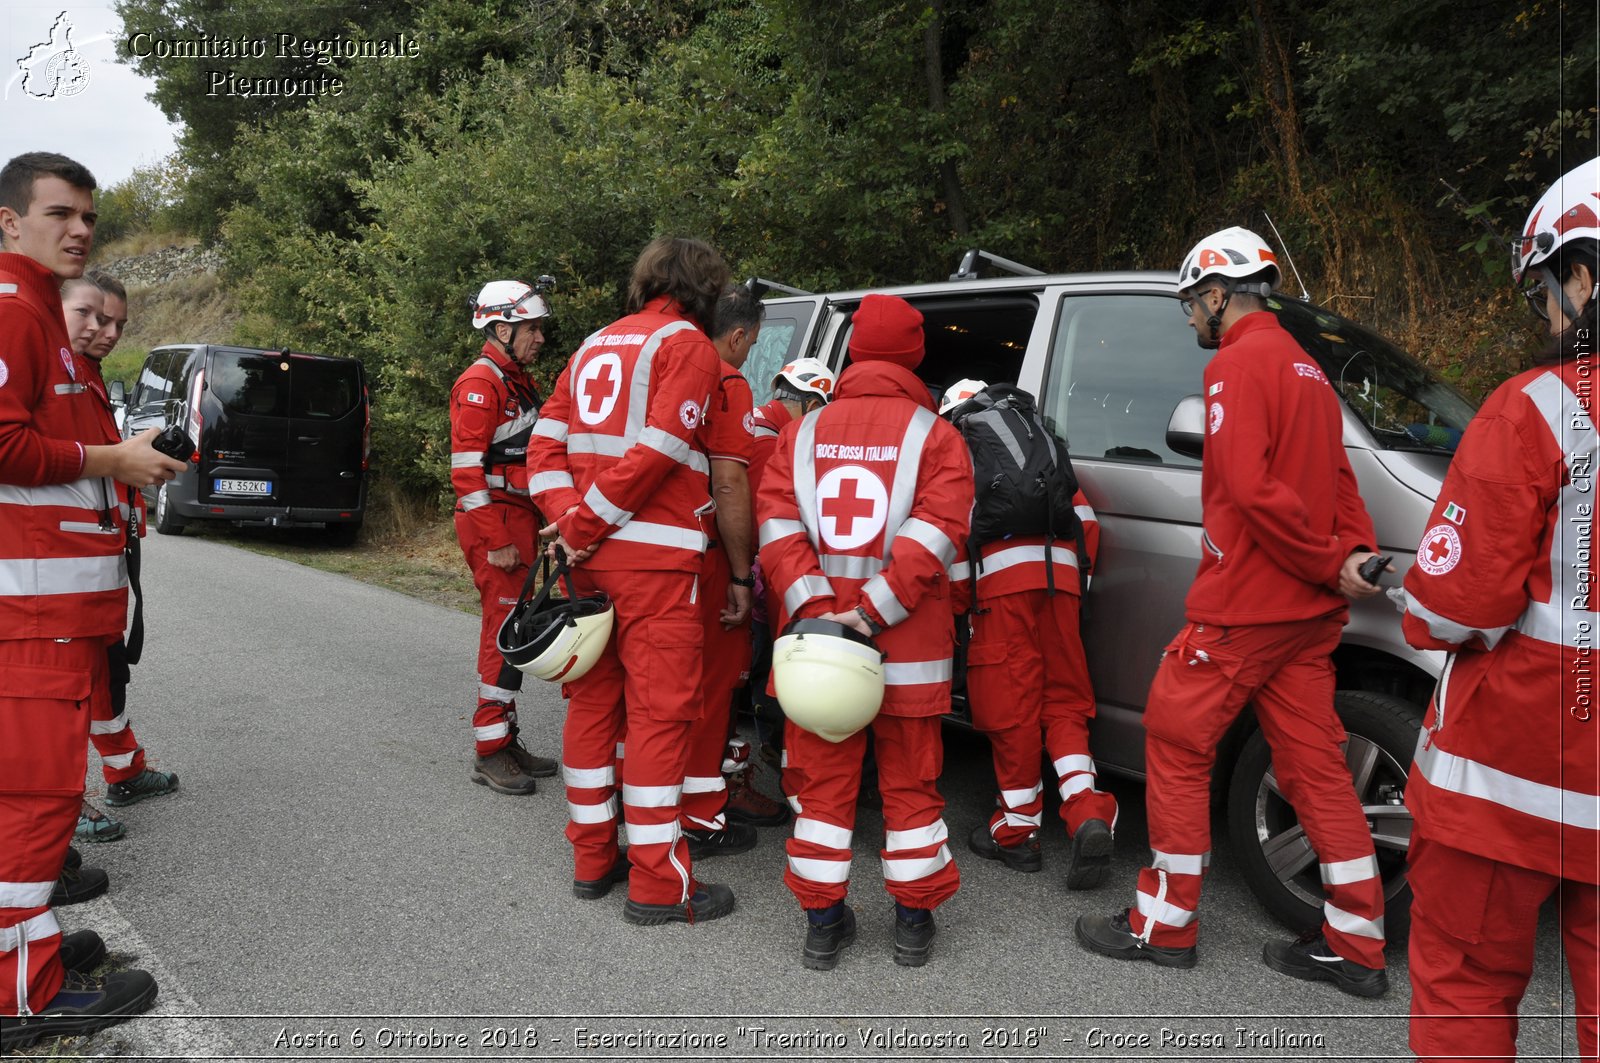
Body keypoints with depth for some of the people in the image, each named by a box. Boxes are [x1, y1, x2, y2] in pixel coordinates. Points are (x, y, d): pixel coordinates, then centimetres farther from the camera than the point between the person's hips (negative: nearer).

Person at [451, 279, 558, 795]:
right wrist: (496, 541, -21)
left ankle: (506, 739, 23)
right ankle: (490, 753, 0)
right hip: (494, 523, -10)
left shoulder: (517, 381, 19)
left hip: (519, 520, 10)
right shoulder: (480, 383, -11)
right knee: (506, 630, -8)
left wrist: (532, 528, 19)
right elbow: (467, 470, -18)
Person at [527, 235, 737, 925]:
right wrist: (582, 526, -10)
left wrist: (569, 519, -1)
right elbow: (654, 453, -16)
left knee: (594, 699, 14)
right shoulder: (688, 345, -4)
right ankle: (659, 885, 3)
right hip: (655, 557, -8)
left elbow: (546, 445, 12)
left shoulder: (596, 346, 20)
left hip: (591, 556, 8)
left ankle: (593, 860, 24)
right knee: (660, 711, -3)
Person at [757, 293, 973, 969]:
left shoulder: (803, 432, 8)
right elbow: (938, 529, -13)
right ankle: (914, 921, 22)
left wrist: (816, 607, -9)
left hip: (815, 637, 2)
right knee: (909, 781, 11)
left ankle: (824, 921, 19)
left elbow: (777, 523, -2)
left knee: (823, 779, 12)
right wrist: (874, 613, -15)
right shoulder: (935, 436, -1)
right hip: (910, 647, -2)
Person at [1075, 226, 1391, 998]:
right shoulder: (1304, 368, 18)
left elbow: (1252, 489, -23)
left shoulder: (1237, 363, -12)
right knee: (1314, 764, 11)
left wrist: (1329, 563, -15)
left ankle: (1164, 924, 13)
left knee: (1177, 746, 3)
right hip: (1308, 612, 9)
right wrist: (1351, 554, 0)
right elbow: (1337, 479, 15)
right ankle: (1357, 947, 18)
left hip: (1241, 609, -9)